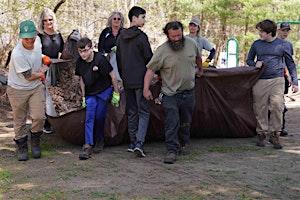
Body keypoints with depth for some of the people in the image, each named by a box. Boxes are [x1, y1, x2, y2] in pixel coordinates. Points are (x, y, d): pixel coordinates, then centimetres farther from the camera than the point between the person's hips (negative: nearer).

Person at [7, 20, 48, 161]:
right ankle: (22, 147, 24)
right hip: (17, 90, -5)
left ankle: (35, 140, 18)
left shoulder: (37, 41, -6)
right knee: (19, 121, 6)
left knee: (39, 117, -8)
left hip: (36, 87, 5)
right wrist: (42, 73, -3)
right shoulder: (18, 53, -28)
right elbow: (29, 76, -19)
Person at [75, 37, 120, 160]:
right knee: (89, 117, -7)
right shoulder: (80, 62, -3)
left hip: (104, 91, -4)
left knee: (100, 117, 1)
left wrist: (116, 93, -8)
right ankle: (88, 146, -10)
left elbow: (112, 75, -12)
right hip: (90, 94, 4)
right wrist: (83, 96, 11)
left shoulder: (100, 59, -20)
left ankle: (99, 140, 24)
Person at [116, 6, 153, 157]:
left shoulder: (121, 37, 11)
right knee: (143, 112, -3)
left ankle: (133, 143, 15)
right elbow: (149, 58, -10)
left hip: (127, 81, 6)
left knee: (131, 112, 13)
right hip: (141, 80, -6)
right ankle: (139, 143, -14)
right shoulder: (141, 36, -11)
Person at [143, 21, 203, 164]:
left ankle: (185, 144, 37)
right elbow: (150, 69, -10)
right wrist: (146, 89, -16)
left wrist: (200, 69, 36)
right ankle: (172, 151, -7)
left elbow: (197, 57, 21)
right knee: (171, 123, -10)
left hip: (188, 92, 4)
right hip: (170, 93, -4)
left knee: (186, 122, 16)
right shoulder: (162, 50, -13)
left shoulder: (191, 43, -1)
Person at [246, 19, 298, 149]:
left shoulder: (282, 44, 5)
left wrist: (295, 82, 6)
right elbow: (249, 60, 20)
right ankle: (261, 134, 15)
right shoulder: (256, 44, 9)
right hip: (260, 82, 2)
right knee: (261, 109, 3)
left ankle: (275, 135, -3)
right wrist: (255, 64, -3)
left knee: (276, 106, -14)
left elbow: (290, 64, 11)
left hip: (277, 80, -2)